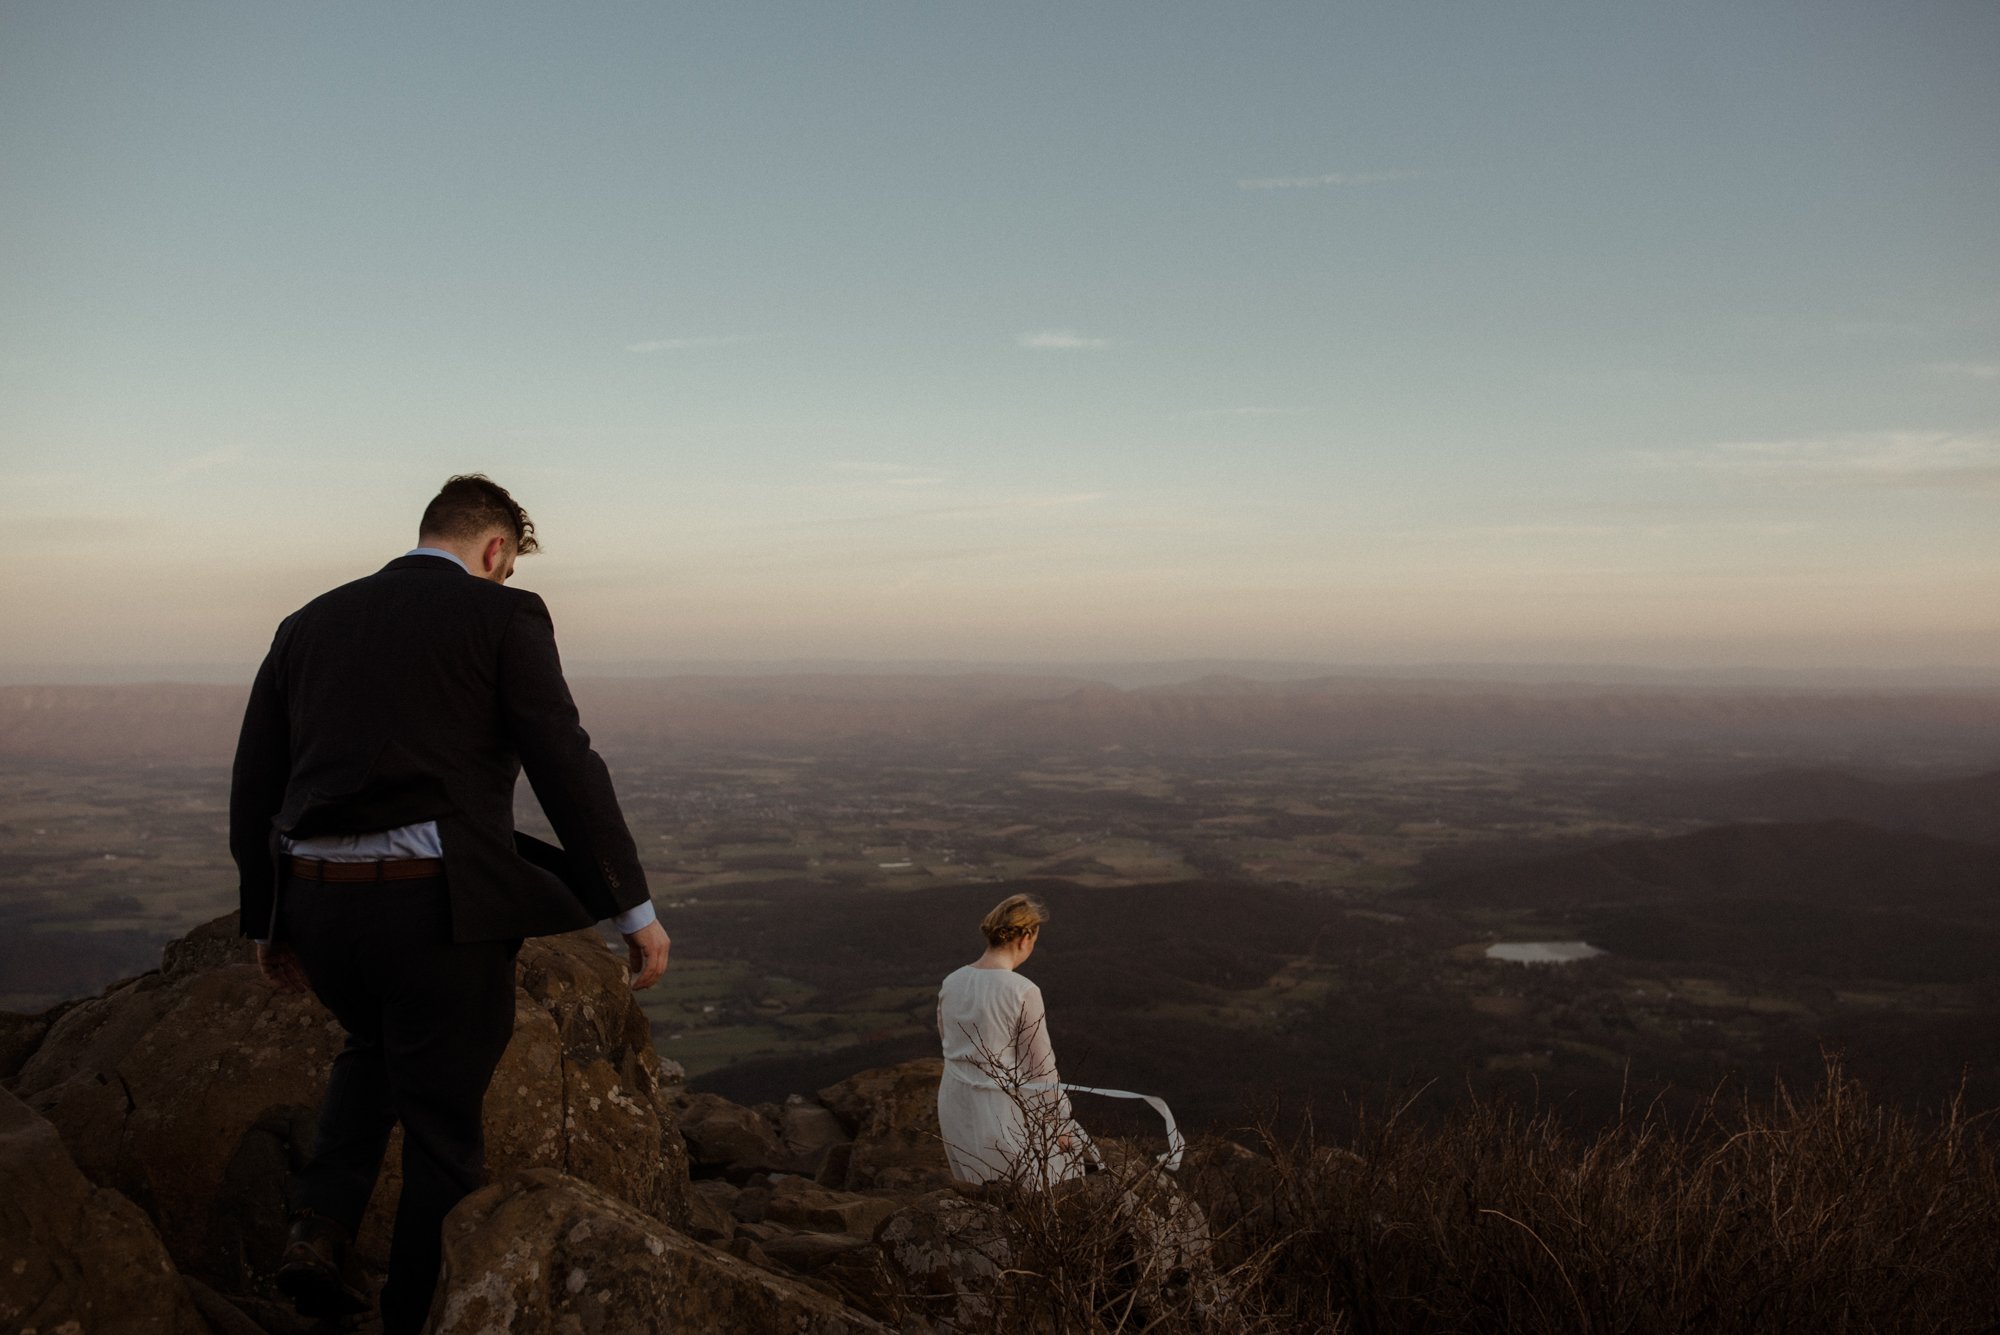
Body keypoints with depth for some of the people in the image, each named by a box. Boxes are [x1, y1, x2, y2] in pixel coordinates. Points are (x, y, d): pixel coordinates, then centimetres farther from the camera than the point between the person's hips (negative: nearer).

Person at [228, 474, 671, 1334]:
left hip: (316, 902, 5)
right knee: (442, 1122, 12)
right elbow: (567, 769, -9)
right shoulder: (503, 618, -1)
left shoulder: (309, 624, 14)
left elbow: (253, 788, 14)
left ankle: (320, 1230, 17)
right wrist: (634, 909, -5)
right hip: (439, 905, -5)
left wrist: (266, 922, 22)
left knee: (376, 1048, 34)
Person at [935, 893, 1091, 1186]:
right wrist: (1059, 1124, -2)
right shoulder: (1023, 992, -21)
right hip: (1003, 1111, -6)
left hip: (955, 1108, 7)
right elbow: (1041, 1068, -14)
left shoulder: (952, 982, -2)